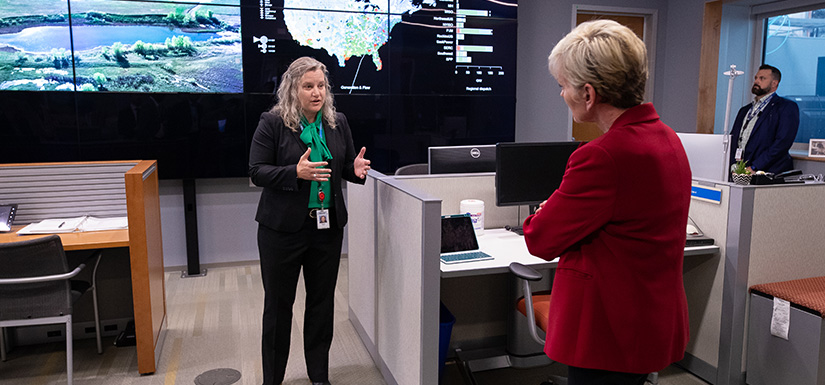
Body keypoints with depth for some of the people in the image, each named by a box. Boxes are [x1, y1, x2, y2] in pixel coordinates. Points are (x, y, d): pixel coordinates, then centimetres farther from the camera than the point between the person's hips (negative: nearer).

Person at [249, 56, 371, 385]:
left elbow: (346, 167, 14)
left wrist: (357, 169, -10)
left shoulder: (338, 123, 6)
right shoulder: (272, 123, -7)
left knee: (322, 301, 13)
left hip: (327, 226, 4)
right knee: (278, 303, 9)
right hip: (283, 227, -4)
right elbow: (256, 171, -11)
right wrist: (296, 173, -25)